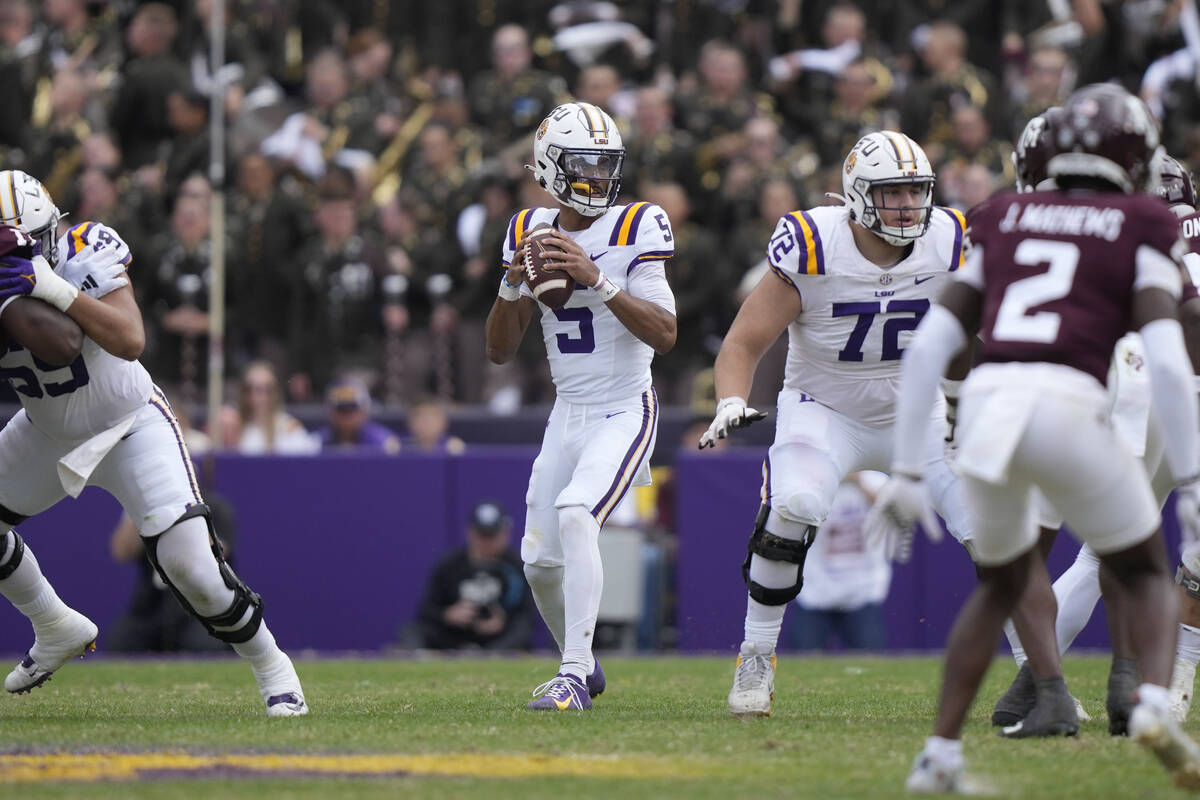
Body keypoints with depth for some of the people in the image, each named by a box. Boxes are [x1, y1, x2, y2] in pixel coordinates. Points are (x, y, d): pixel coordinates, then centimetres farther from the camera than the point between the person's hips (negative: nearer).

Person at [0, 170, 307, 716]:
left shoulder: (84, 256, -25)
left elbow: (130, 341, -36)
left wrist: (59, 291, -42)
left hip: (131, 425, -6)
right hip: (49, 432, 6)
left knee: (187, 559, -18)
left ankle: (270, 666, 3)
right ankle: (58, 630, 28)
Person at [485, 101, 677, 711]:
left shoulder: (636, 229, -11)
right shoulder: (530, 232, 4)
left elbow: (664, 334, -20)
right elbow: (500, 351, 5)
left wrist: (597, 279, -28)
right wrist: (514, 283, -13)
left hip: (625, 412, -6)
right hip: (567, 414, 6)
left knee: (574, 515, -27)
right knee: (540, 561, 8)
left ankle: (575, 675, -26)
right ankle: (582, 666, 33)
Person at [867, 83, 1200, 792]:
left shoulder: (1003, 221, 23)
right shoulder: (1142, 228, 12)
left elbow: (929, 347, 17)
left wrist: (907, 471, 19)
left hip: (985, 404, 3)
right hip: (1069, 408, -3)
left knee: (1002, 582, 28)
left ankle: (941, 751, 20)